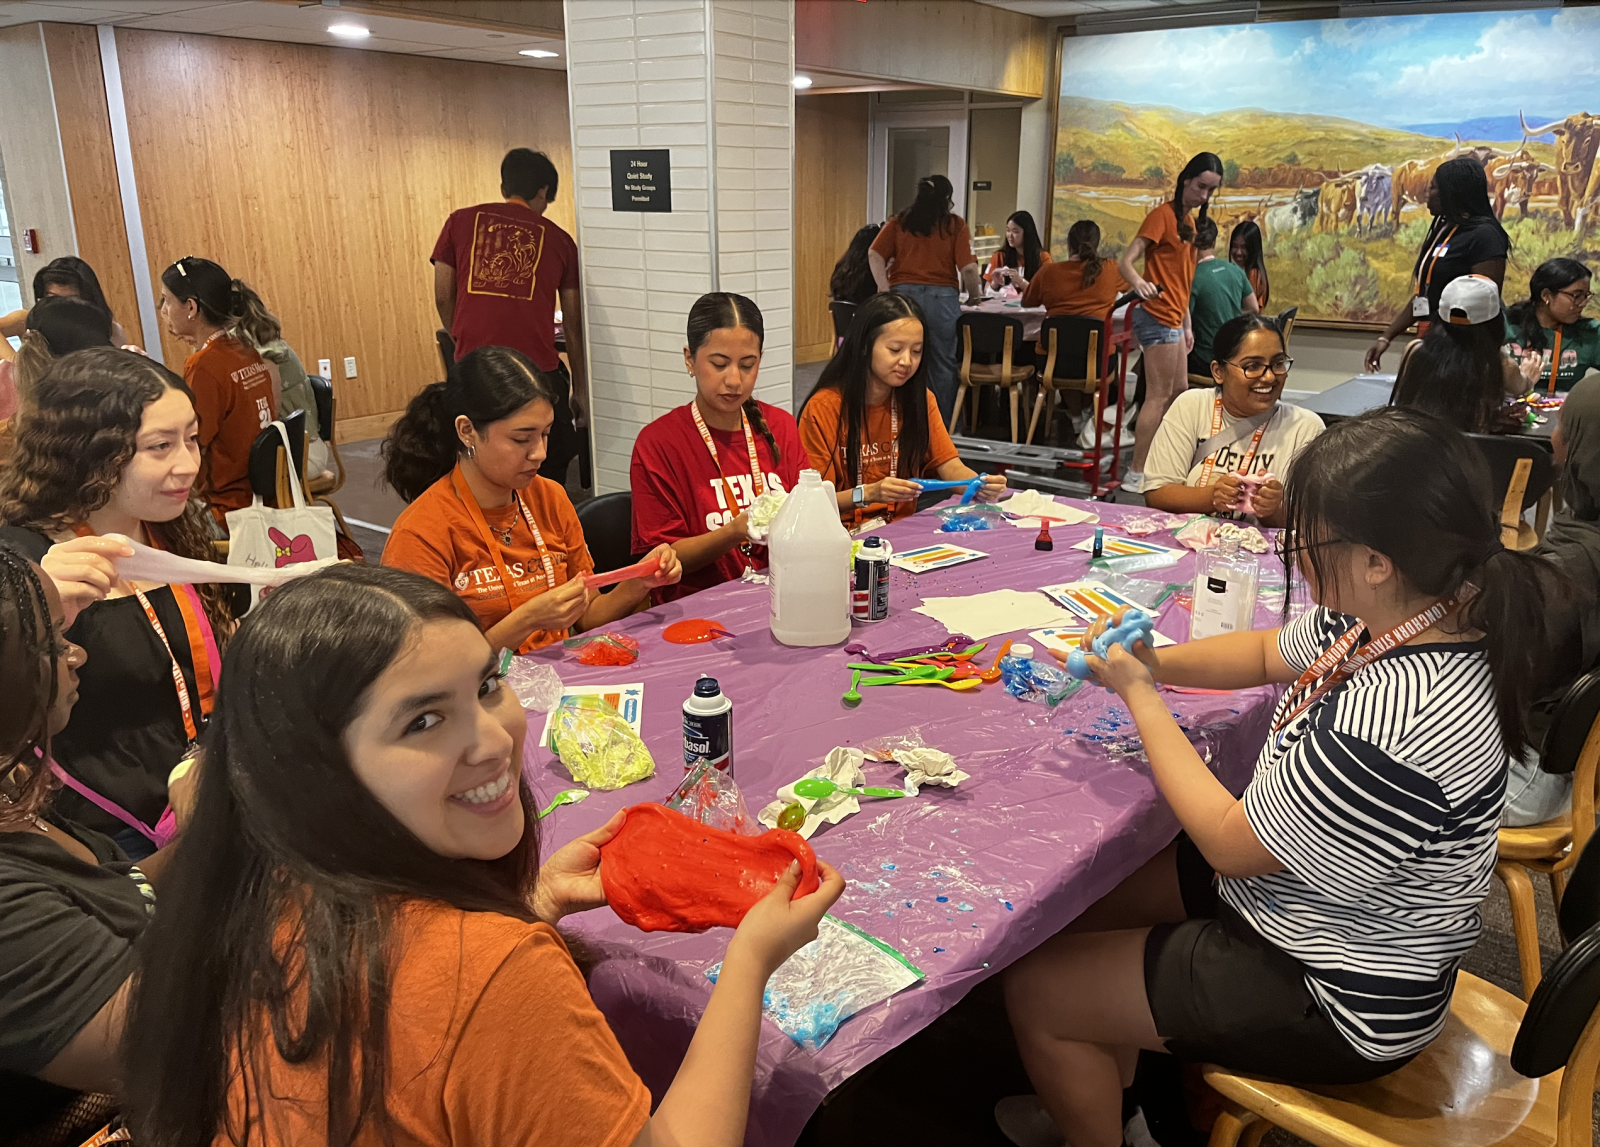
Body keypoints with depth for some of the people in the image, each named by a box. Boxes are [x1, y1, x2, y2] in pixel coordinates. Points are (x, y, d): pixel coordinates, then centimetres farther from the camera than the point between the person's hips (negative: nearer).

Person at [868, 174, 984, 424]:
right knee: (943, 366, 8)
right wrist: (975, 297, 11)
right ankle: (942, 428, 11)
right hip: (942, 298, -2)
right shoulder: (955, 225, 4)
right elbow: (968, 268, -4)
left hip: (903, 294, 2)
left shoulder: (899, 222, 11)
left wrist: (886, 291, -5)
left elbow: (874, 255, 0)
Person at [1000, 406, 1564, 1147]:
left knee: (1036, 991, 0)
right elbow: (1267, 653, 10)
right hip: (1305, 888, 9)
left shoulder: (1391, 728, -39)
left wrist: (1140, 695, -16)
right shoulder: (1393, 615, -11)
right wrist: (1153, 662, -6)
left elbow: (1229, 845, -24)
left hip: (1337, 1001, -9)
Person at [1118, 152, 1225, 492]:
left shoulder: (1188, 219, 17)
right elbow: (1126, 260, -21)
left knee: (1179, 392, 16)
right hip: (1157, 318, -10)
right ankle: (1136, 476, -6)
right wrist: (1139, 283, -42)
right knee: (1159, 395, -9)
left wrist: (1187, 324, 18)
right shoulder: (1163, 215, -11)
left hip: (1173, 319, 10)